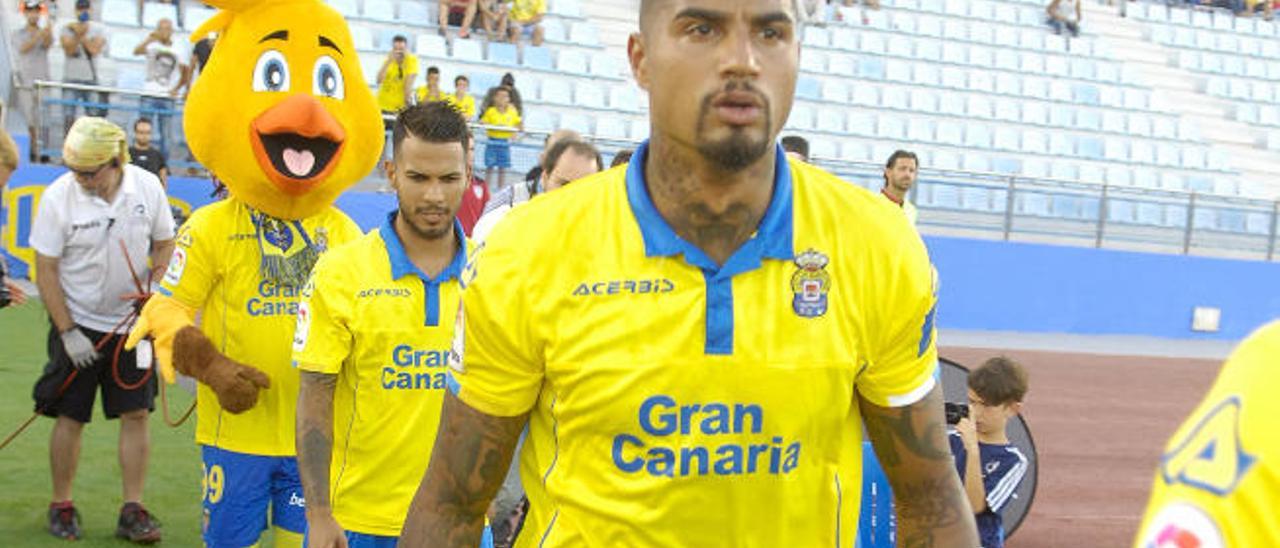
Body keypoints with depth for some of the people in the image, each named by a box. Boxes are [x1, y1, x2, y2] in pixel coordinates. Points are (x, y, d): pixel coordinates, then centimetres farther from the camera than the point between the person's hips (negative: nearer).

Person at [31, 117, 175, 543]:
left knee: (136, 413, 0)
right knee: (70, 417, 2)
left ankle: (133, 510, 8)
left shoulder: (147, 187, -8)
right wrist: (68, 332, -12)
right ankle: (61, 506, 19)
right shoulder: (58, 196, -14)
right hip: (76, 322, -2)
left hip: (131, 321, 2)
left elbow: (164, 244, 8)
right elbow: (45, 270, -9)